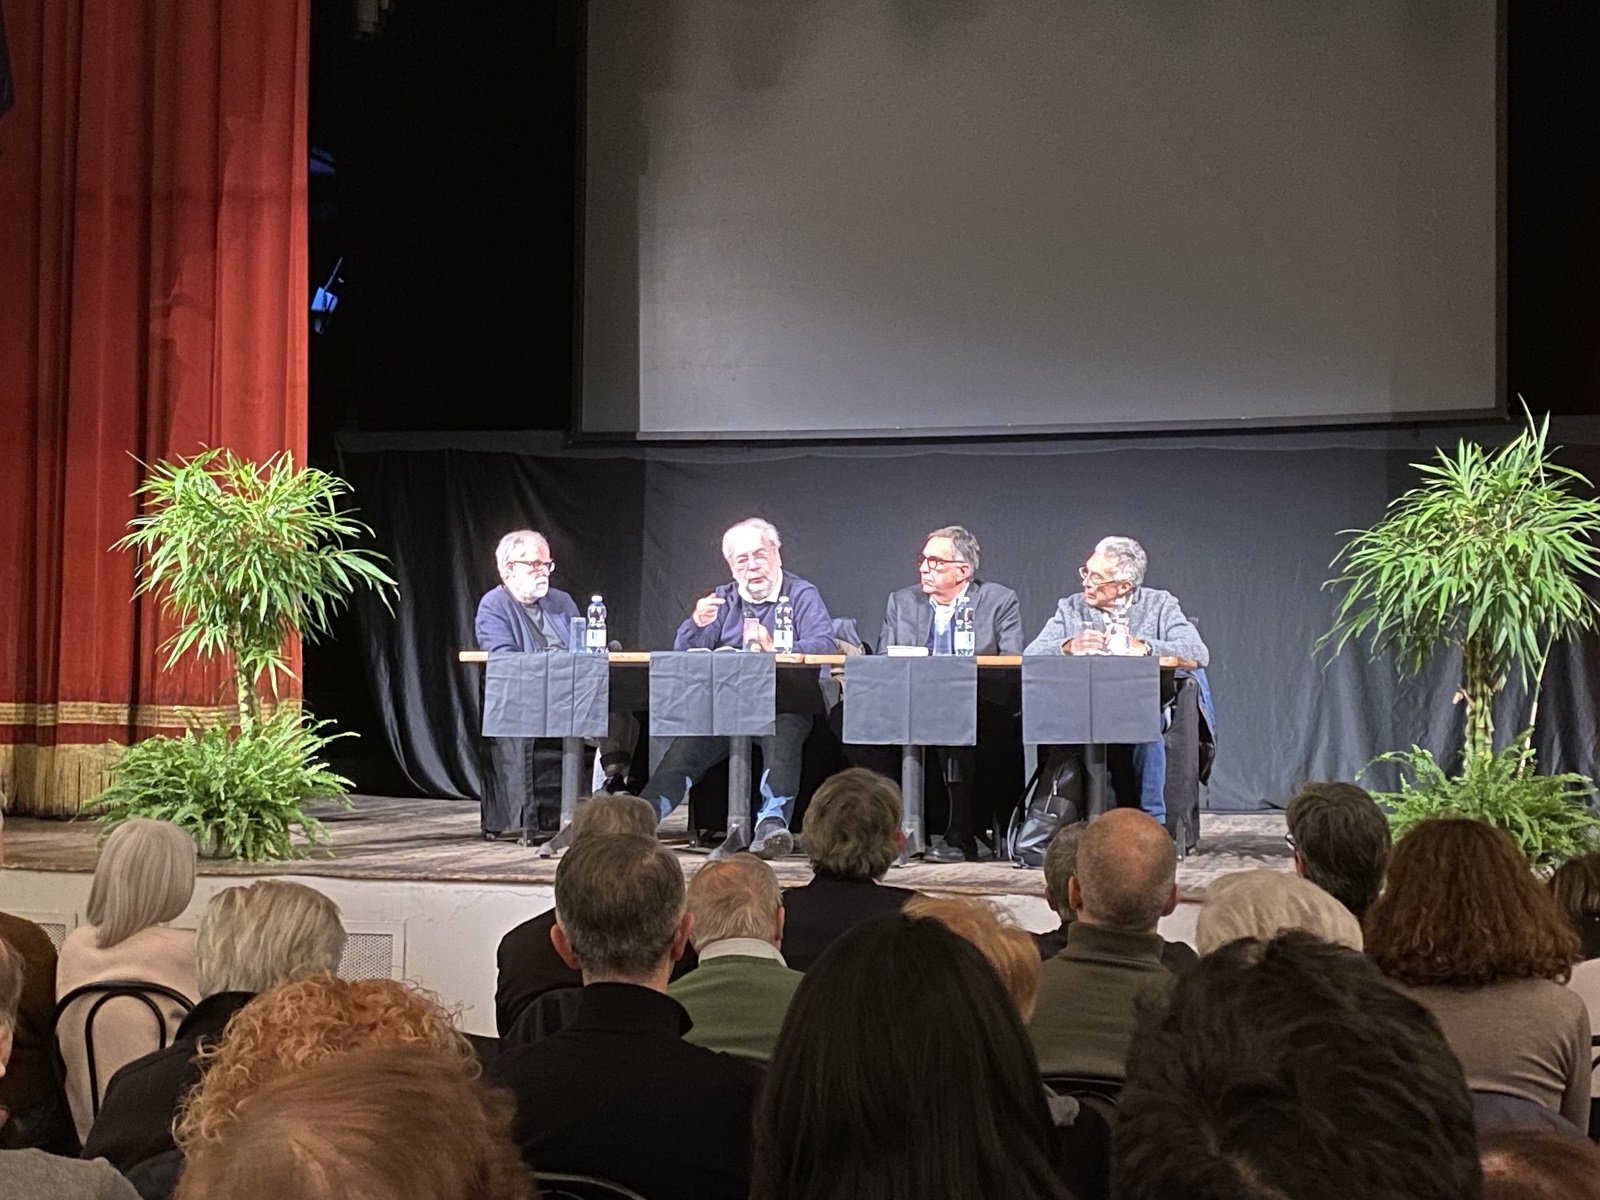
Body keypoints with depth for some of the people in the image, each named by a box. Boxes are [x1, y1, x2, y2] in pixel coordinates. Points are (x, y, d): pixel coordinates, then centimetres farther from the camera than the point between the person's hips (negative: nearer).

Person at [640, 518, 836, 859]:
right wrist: (696, 624, -11)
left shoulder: (802, 595, 9)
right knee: (687, 744, -24)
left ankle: (772, 824, -48)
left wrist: (777, 651, -28)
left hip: (784, 705, -3)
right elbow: (683, 654, 12)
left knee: (782, 733, -36)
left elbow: (824, 645, -10)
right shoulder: (722, 600, 21)